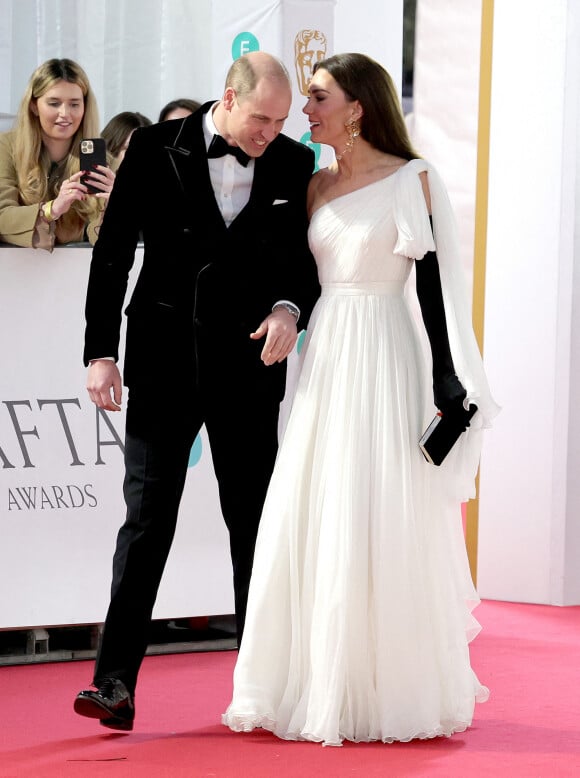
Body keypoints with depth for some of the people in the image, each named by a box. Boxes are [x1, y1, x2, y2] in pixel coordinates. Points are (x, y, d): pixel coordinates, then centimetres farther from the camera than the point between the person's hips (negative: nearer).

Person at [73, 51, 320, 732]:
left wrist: (291, 307, -12)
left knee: (256, 525, 9)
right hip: (165, 367, -2)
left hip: (249, 369, 2)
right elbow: (112, 254, -1)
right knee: (146, 521, -5)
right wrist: (101, 353, -5)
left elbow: (311, 259, 10)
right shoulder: (154, 150, -4)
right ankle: (116, 684, -8)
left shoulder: (295, 166, 1)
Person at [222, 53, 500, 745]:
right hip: (325, 358, 6)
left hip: (384, 357, -6)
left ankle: (391, 690, 6)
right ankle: (318, 683, 12)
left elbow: (434, 284, -7)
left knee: (380, 527, -4)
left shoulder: (411, 181, -5)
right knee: (312, 524, 4)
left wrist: (447, 381, -11)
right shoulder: (316, 186, 11)